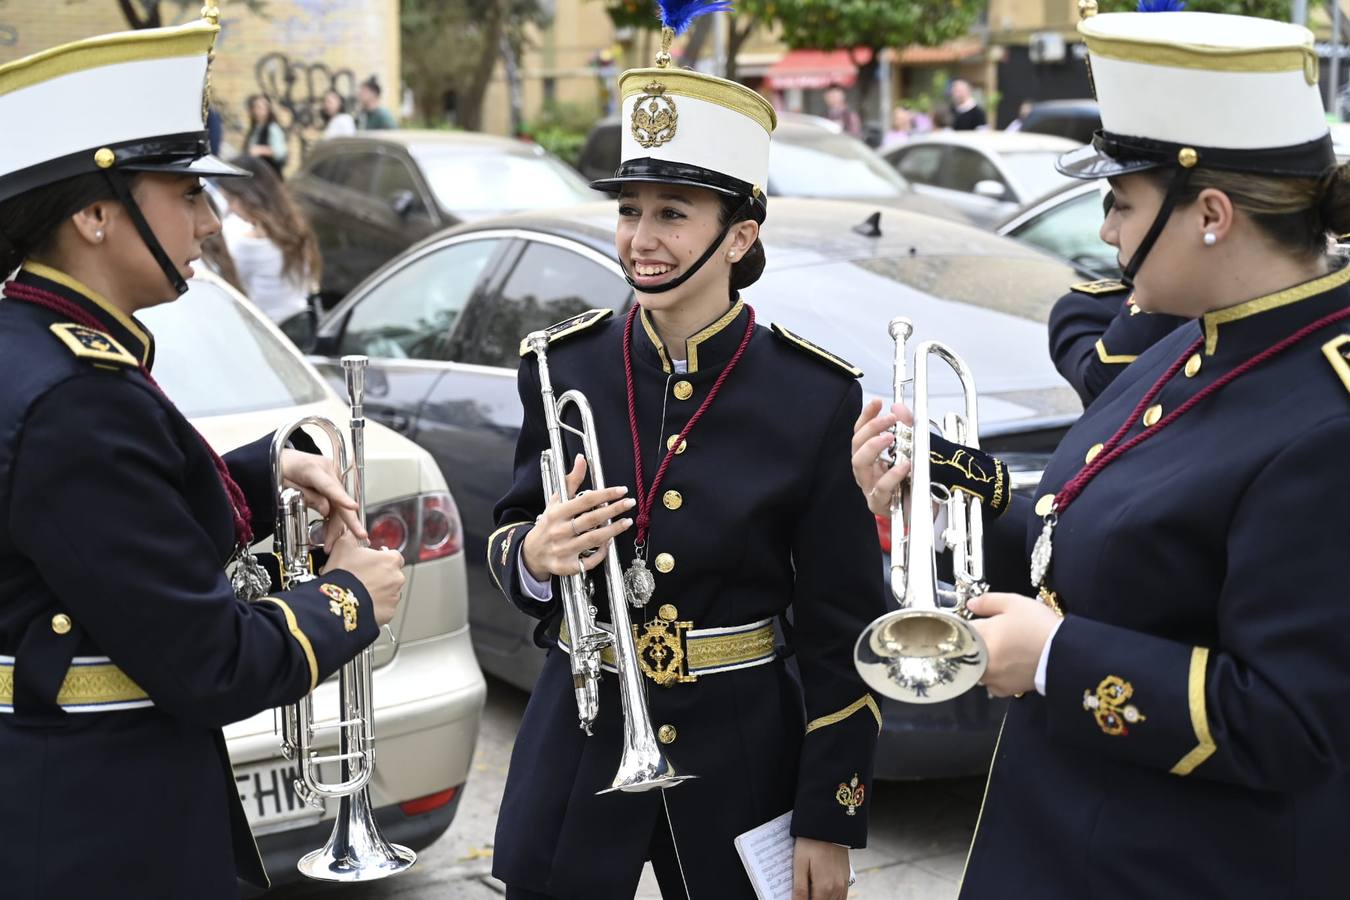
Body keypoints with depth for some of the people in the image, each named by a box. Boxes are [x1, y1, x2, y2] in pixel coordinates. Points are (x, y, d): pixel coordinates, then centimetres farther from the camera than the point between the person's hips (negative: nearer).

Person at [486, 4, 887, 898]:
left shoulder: (817, 397, -10)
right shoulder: (564, 365, -4)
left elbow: (841, 631, -6)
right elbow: (511, 543, 7)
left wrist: (829, 824, -6)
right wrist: (533, 556, -18)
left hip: (741, 750, -1)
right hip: (579, 740, 2)